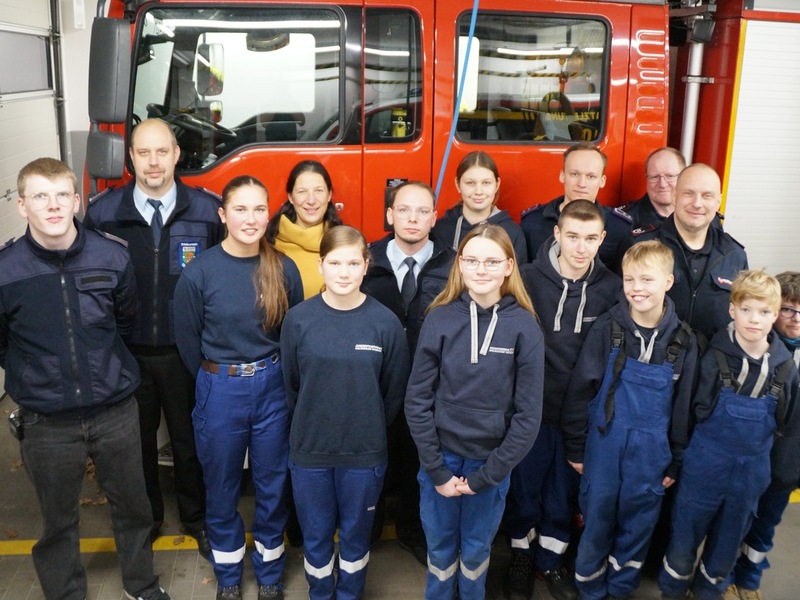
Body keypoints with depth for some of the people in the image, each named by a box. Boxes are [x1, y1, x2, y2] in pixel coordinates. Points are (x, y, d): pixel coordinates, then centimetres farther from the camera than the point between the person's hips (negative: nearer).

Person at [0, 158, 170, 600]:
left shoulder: (112, 257, -9)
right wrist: (36, 373, 7)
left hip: (116, 413, 2)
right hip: (48, 424, -2)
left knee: (131, 506, 19)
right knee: (58, 522, 16)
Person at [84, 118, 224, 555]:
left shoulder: (209, 211, -6)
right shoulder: (102, 212, -3)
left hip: (187, 353, -1)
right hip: (126, 354, 1)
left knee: (190, 439, 13)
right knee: (137, 440, 17)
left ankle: (197, 518, 36)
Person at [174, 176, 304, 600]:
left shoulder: (284, 269, -5)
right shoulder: (199, 272, -12)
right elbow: (187, 341, -1)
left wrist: (269, 374, 9)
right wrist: (219, 379, 9)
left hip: (272, 389, 2)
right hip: (220, 393, -1)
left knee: (272, 485, 14)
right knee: (222, 489, 15)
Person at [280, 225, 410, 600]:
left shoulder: (385, 322, -12)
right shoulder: (299, 319, -10)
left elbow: (394, 390, 0)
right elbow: (290, 385, 2)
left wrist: (370, 429, 7)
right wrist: (312, 424, 9)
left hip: (365, 452, 0)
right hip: (309, 449, 1)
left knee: (355, 534, 18)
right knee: (315, 536, 17)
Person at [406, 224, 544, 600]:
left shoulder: (525, 327, -11)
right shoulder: (440, 319, -9)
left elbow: (528, 415, -9)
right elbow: (417, 400, -6)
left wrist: (485, 475, -9)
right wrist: (436, 470, -8)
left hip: (491, 462, 0)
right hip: (441, 457, 0)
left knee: (476, 549, 18)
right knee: (440, 548, 16)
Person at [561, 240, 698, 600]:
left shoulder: (684, 340, -4)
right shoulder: (607, 328, -9)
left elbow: (683, 406, 3)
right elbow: (580, 389, -5)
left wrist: (675, 461, 6)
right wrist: (575, 447, -3)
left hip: (651, 451, 1)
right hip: (603, 445, -1)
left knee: (638, 522, 15)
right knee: (597, 519, 11)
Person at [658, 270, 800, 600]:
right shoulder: (715, 356, -14)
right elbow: (698, 410, -9)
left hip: (752, 472, 3)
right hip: (704, 468, -3)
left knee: (728, 540, 21)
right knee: (685, 535, 13)